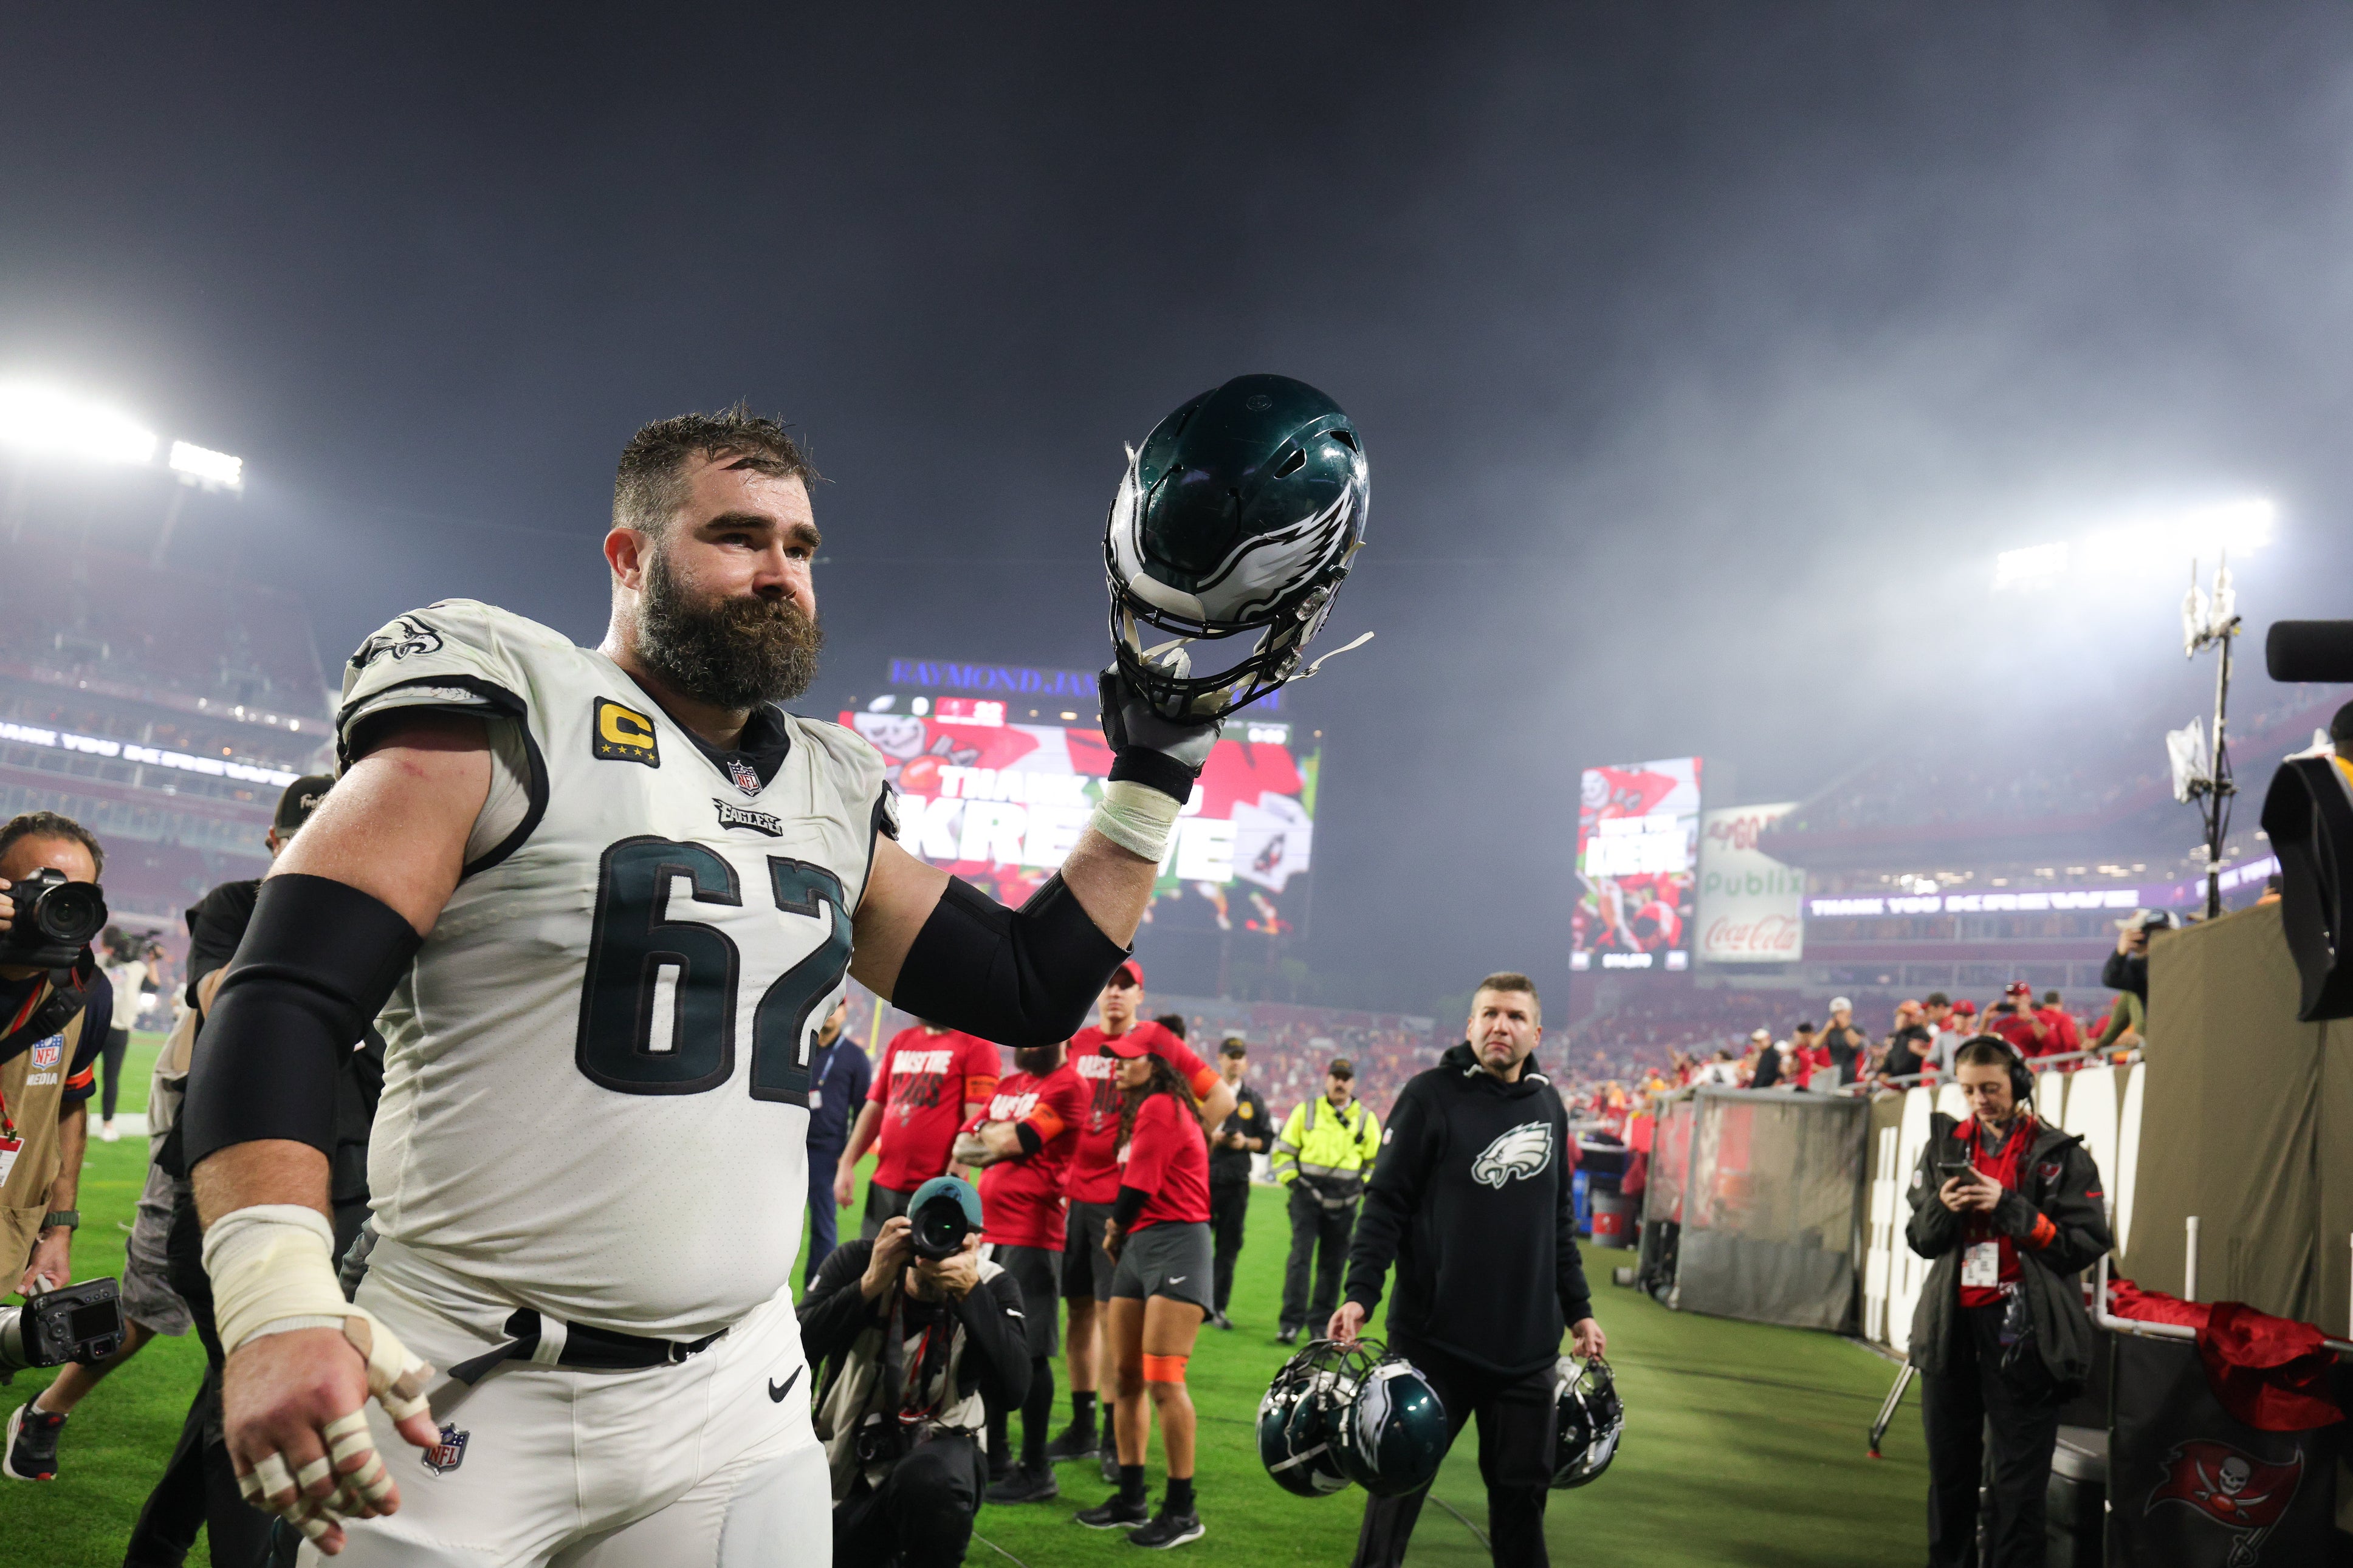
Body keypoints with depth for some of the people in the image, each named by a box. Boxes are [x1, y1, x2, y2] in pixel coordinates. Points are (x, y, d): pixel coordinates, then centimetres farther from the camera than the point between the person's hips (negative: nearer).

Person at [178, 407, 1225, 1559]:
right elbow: (279, 1002, -15)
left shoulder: (830, 800, 12)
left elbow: (1032, 989, 17)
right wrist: (278, 1306, -29)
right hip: (468, 1406, -5)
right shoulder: (509, 724, -7)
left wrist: (1152, 779, 10)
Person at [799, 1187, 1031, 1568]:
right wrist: (870, 1285, -31)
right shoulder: (857, 1262, -10)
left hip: (937, 1447, -2)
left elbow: (1012, 1392, -25)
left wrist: (969, 1291, -32)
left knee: (929, 1481, -36)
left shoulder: (992, 1288, -10)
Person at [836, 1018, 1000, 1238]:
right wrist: (846, 1164, 11)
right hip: (884, 1186, 6)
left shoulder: (977, 1046, -3)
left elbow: (975, 1123, -12)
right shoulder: (901, 1041, 17)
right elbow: (875, 1109, 20)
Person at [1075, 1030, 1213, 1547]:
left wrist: (1114, 1230, 4)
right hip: (1138, 1245, 10)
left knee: (1162, 1379, -12)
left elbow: (1138, 1186, -12)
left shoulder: (1160, 1108, -11)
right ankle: (1131, 1499, 18)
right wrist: (1119, 1233, 5)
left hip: (1176, 1243, -10)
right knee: (1125, 1376, 10)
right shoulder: (1143, 1109, 19)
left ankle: (1183, 1511, -5)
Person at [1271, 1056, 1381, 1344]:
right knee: (1301, 1255, -11)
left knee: (1333, 1263, 6)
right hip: (1308, 1196, -2)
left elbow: (1377, 1160, 18)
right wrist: (1291, 1179, -1)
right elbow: (1282, 1149, 10)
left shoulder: (1366, 1119, 9)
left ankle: (1321, 1322, 17)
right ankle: (1292, 1322, -11)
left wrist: (1363, 1187, 4)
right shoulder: (1306, 1110, 6)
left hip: (1343, 1203, 2)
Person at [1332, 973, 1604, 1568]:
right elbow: (1386, 1204, -7)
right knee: (1399, 1484, 2)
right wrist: (1360, 1295, -16)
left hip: (1528, 1348, 4)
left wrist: (1579, 1311, 20)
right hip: (1433, 1340, -4)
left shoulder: (1548, 1105, 11)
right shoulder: (1431, 1094, -5)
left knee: (1523, 1489, 7)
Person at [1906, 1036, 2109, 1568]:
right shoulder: (1945, 1145, 11)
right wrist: (1943, 1209, -9)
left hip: (2024, 1330, -4)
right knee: (1950, 1469, 12)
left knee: (2019, 1479, -1)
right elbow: (1920, 1239, 12)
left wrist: (2009, 1207, -16)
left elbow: (2087, 1242, -8)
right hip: (1951, 1328, 4)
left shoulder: (2059, 1154, -1)